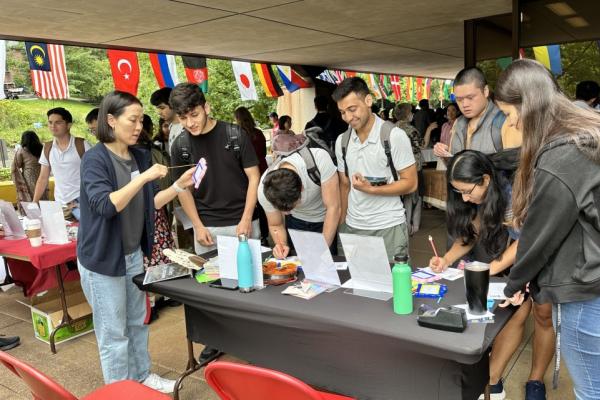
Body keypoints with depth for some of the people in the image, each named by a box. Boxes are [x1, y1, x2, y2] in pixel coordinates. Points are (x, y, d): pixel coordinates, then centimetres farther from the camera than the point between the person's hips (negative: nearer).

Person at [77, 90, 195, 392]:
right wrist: (144, 177, -30)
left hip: (133, 253, 7)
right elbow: (105, 205, -28)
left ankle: (142, 377, 37)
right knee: (114, 332, 6)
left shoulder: (139, 157, 4)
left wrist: (179, 186, -2)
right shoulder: (95, 159, -16)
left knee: (137, 322, 19)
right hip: (103, 258, -7)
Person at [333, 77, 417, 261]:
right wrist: (341, 224, 7)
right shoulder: (342, 141, 6)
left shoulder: (395, 136, -9)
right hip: (352, 228, 4)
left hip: (388, 228, -4)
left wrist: (371, 189, -18)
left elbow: (410, 184, -8)